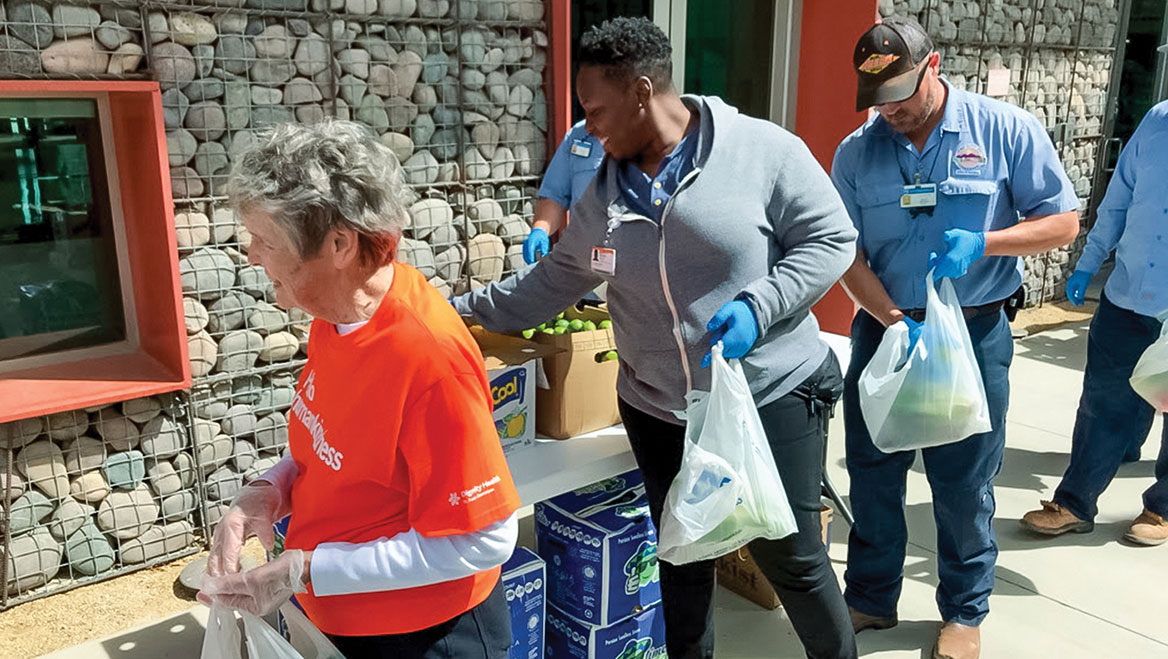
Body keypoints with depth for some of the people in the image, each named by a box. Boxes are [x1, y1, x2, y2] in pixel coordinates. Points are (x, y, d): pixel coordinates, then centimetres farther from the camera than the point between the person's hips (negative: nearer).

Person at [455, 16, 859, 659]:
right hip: (658, 411, 5)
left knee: (792, 558, 5)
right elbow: (553, 281, 13)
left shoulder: (763, 149, -10)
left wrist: (757, 307, -20)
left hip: (772, 395, -4)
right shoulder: (603, 193, 5)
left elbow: (830, 240, -7)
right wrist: (464, 310, 12)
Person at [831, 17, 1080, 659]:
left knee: (964, 482, 9)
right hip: (884, 326, 3)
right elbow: (848, 255, -4)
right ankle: (870, 599, 32)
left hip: (975, 335, -2)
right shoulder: (856, 153, -1)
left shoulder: (1006, 130, -6)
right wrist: (895, 320, -19)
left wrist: (984, 243, -21)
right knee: (872, 474, 12)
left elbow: (1062, 221, -3)